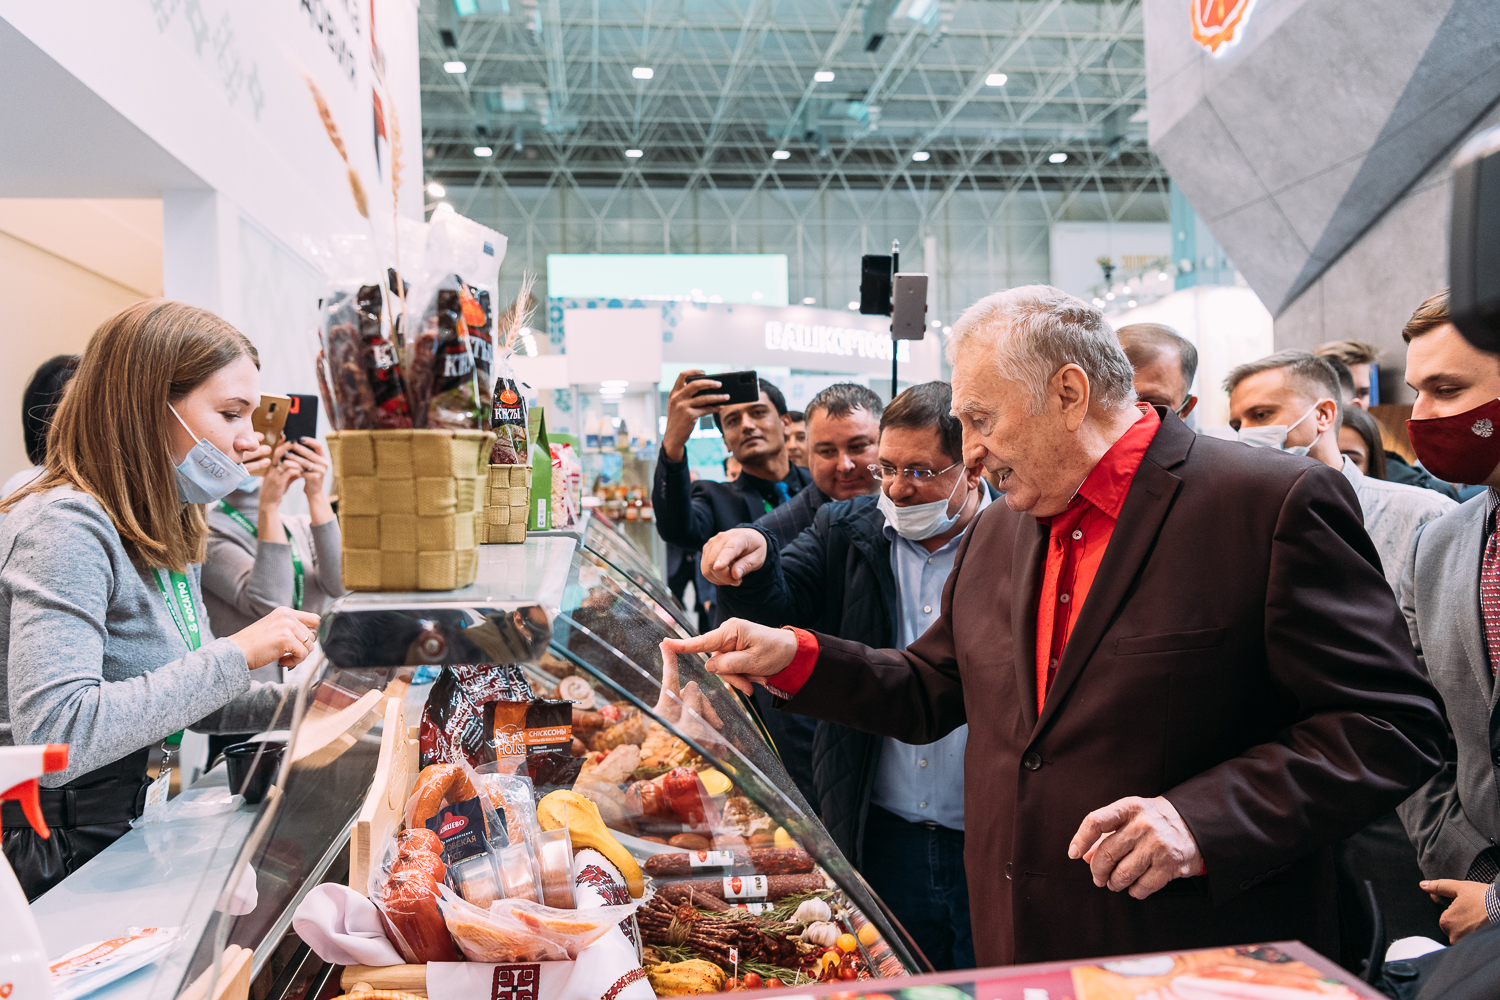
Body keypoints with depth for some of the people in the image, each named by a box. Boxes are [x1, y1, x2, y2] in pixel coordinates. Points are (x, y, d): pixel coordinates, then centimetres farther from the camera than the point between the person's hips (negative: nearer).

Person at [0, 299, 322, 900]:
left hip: (142, 830, 8)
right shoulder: (64, 527, -19)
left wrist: (292, 704, 0)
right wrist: (233, 656, -27)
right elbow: (52, 735, -30)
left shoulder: (163, 531, 9)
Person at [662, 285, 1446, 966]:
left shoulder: (1276, 504, -13)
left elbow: (1391, 725, -14)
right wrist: (793, 656, 1)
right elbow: (931, 693, 15)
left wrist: (1204, 820, -24)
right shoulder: (994, 535, 8)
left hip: (1200, 965, -6)